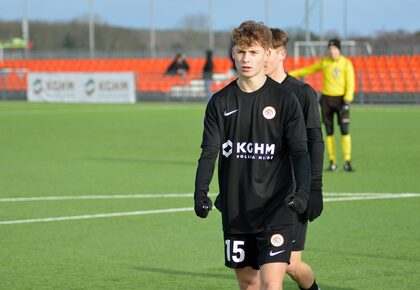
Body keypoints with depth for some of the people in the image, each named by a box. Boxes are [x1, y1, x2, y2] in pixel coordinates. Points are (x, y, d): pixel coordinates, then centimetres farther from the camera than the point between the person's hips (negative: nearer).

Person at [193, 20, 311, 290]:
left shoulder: (285, 100, -3)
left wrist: (302, 191, -22)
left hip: (276, 209, -4)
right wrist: (201, 192, -14)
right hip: (235, 212, 4)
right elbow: (209, 152, 2)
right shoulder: (220, 102, 4)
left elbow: (299, 152, -6)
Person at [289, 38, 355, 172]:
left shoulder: (346, 63, -7)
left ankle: (347, 162, -6)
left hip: (341, 99, -3)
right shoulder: (324, 62, 5)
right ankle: (332, 163, 8)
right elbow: (309, 69, 18)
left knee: (345, 131, -11)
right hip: (326, 99, 3)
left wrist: (347, 102, -20)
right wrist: (291, 74, 15)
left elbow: (350, 84, -11)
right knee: (329, 132, 2)